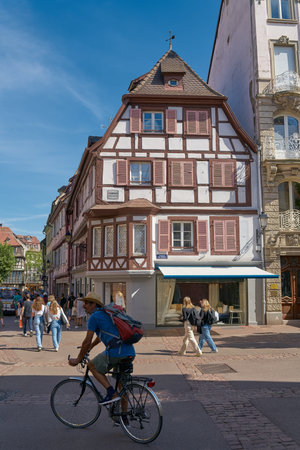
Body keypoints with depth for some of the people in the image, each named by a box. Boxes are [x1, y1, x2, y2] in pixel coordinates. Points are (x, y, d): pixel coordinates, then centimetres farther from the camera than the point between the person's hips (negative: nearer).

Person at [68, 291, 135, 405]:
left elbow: (87, 341, -2)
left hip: (115, 352, -8)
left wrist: (78, 359, 10)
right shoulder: (106, 313, 26)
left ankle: (112, 393, 1)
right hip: (130, 353, 8)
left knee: (92, 366, 13)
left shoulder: (94, 317, -2)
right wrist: (88, 348, 51)